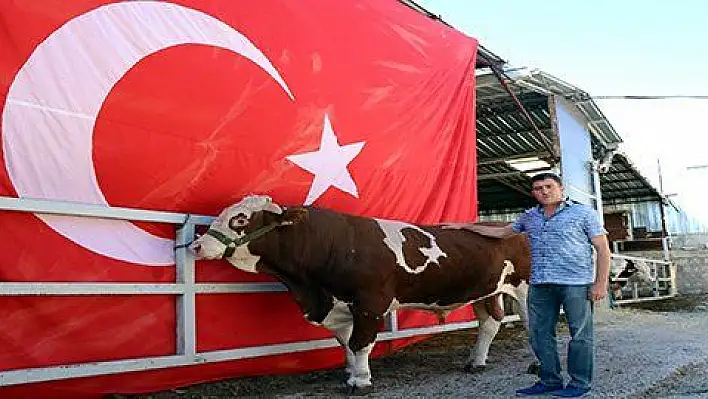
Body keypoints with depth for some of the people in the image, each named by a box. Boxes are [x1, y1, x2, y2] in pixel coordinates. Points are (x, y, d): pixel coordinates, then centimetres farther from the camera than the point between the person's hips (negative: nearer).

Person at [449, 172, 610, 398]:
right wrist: (465, 226, 27)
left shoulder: (583, 213, 2)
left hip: (576, 284, -5)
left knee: (580, 335, 1)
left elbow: (603, 249, 0)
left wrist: (601, 283, -10)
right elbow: (501, 232, 27)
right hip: (539, 285, 5)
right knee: (539, 334, 7)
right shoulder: (529, 217, 16)